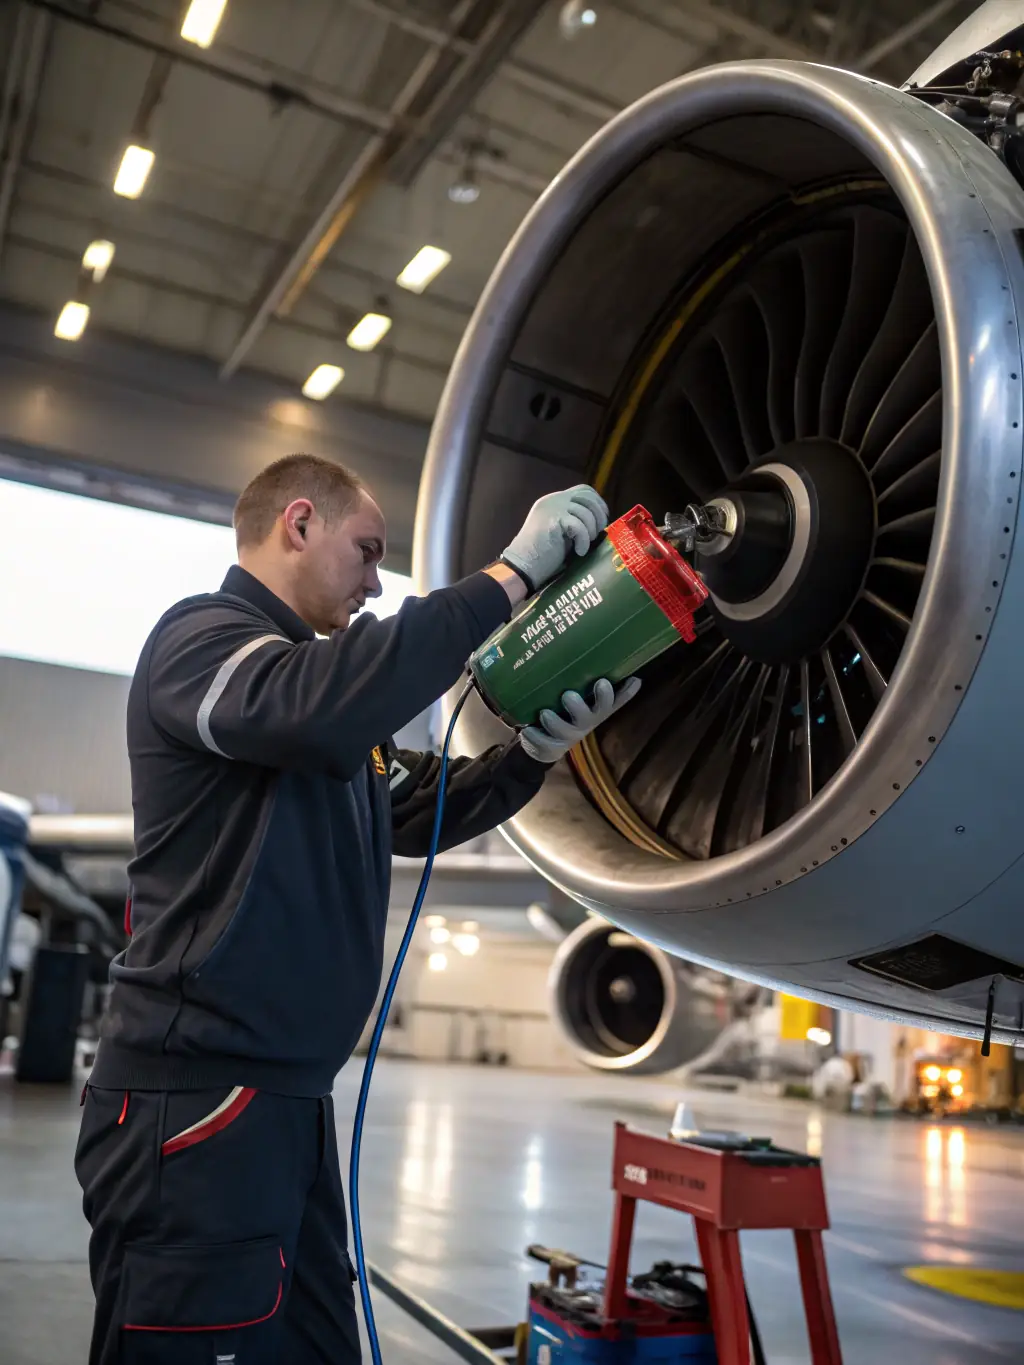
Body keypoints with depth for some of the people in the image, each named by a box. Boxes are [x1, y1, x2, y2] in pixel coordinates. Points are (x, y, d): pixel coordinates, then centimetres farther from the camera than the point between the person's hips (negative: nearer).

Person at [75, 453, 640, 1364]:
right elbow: (318, 703, -31)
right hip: (192, 1102, -9)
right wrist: (510, 575, -24)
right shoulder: (200, 636, -8)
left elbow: (416, 811, 21)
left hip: (286, 1099, 9)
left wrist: (539, 749, 4)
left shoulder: (310, 669, 22)